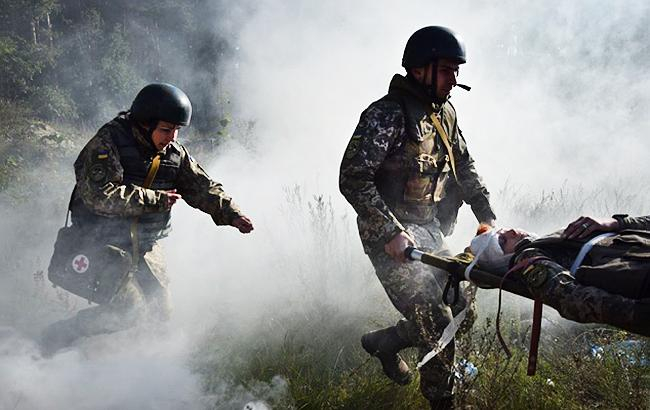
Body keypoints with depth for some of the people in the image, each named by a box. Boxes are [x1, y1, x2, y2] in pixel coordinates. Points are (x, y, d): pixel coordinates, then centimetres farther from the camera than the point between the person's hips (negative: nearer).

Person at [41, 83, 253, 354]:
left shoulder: (175, 154, 0)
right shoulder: (108, 142, -18)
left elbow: (203, 188, 5)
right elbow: (100, 195, -29)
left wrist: (231, 214, -13)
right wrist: (157, 199, -23)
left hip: (146, 245, 7)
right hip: (103, 242, -6)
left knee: (161, 313, 6)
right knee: (130, 310, -17)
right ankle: (57, 337, 0)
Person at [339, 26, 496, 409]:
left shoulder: (445, 112, 9)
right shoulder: (387, 116, -18)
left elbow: (464, 167, 19)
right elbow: (353, 179, -23)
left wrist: (487, 215, 7)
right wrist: (390, 232, -28)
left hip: (429, 234, 8)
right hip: (393, 239, -8)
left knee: (461, 311, 12)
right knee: (437, 325, -10)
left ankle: (383, 342, 33)